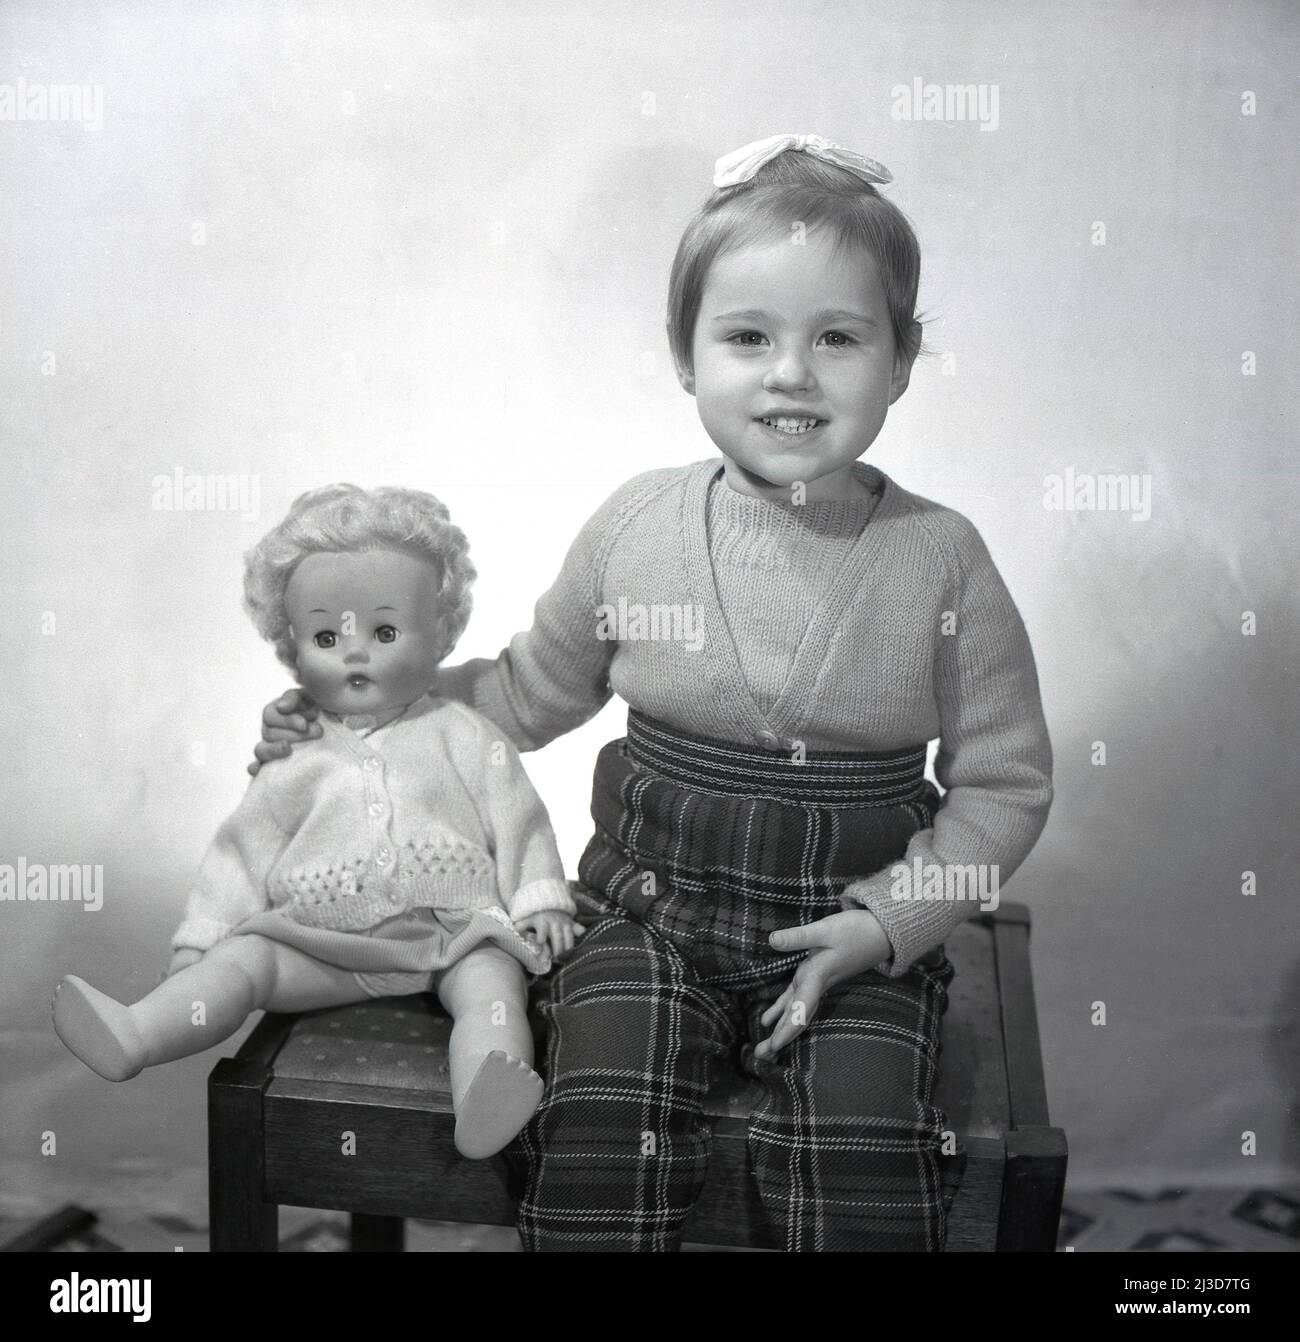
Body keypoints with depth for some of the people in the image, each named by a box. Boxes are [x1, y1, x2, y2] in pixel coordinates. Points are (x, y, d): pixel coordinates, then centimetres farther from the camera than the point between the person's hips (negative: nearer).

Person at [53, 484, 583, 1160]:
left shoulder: (462, 737, 7)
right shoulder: (299, 762, 12)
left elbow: (517, 819, 7)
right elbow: (243, 848, 13)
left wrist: (540, 902, -3)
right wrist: (198, 944, 6)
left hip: (454, 929, -2)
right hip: (325, 939, 3)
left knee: (492, 976, -31)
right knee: (244, 958, -19)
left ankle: (481, 1095, -55)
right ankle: (133, 1035, -35)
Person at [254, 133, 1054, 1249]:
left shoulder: (941, 557, -6)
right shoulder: (636, 527, -2)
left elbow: (1005, 781, 0)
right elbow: (532, 691, 13)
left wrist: (886, 920, -12)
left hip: (861, 927, 0)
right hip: (657, 911, 1)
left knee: (862, 1169, -22)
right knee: (600, 1140, -20)